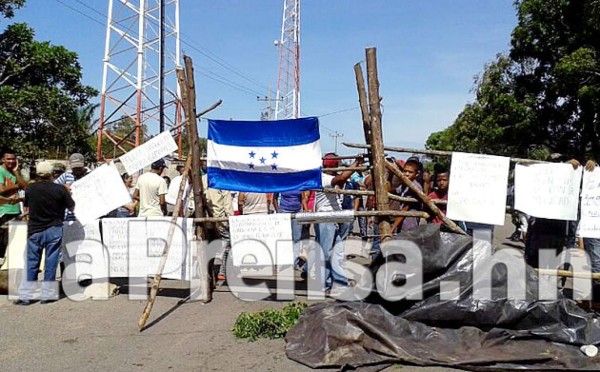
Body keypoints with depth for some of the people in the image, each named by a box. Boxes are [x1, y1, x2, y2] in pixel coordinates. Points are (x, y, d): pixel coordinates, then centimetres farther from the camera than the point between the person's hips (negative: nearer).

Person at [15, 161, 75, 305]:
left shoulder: (30, 189, -4)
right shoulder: (60, 189, -12)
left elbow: (25, 204, 13)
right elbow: (72, 207, -3)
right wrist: (67, 193, 13)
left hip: (34, 230, 2)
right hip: (54, 230, -2)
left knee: (31, 263, 8)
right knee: (51, 262, 5)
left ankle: (25, 296, 11)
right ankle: (47, 295, 9)